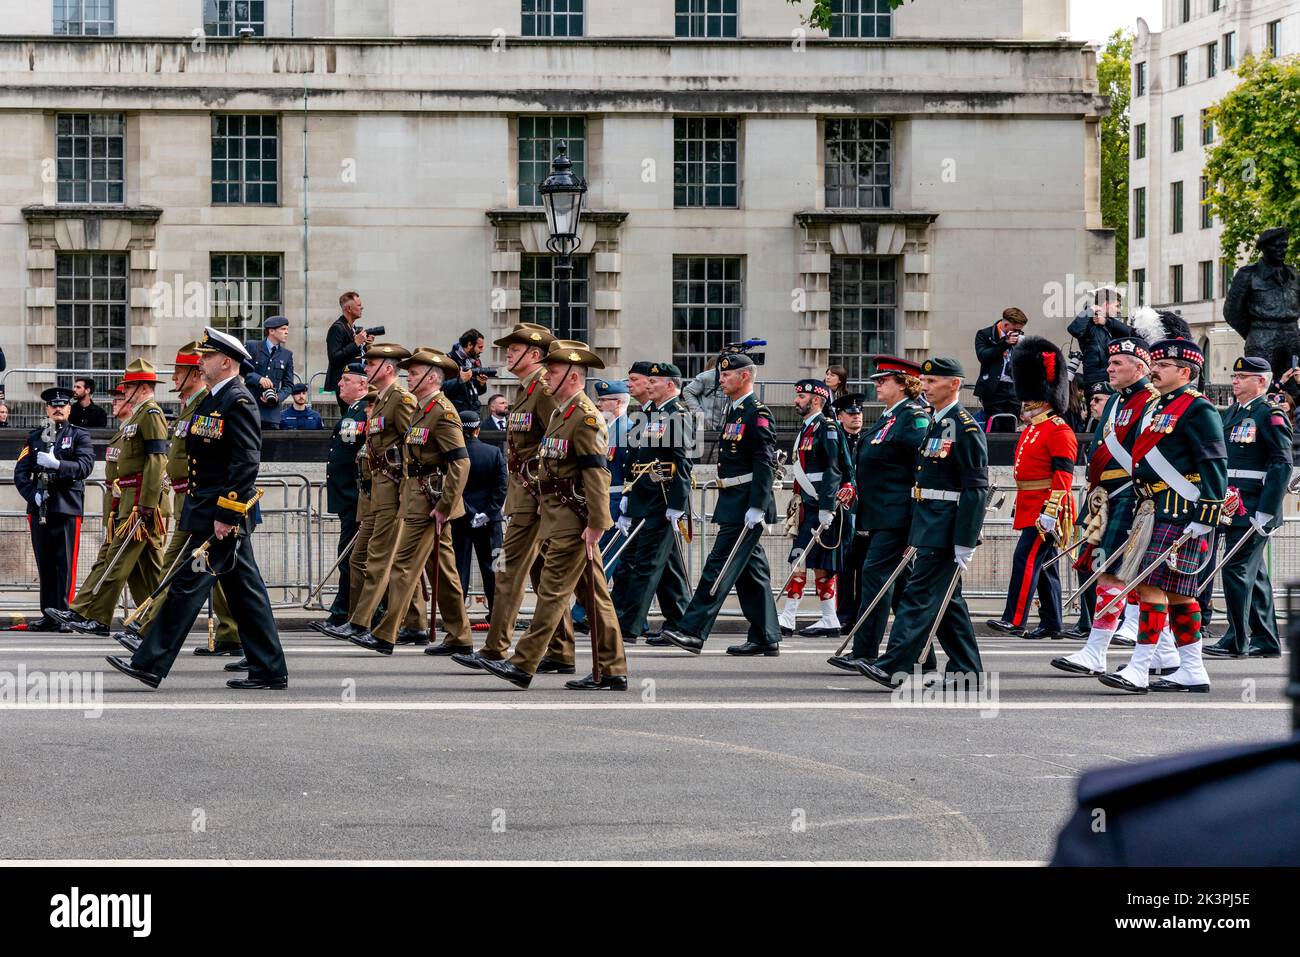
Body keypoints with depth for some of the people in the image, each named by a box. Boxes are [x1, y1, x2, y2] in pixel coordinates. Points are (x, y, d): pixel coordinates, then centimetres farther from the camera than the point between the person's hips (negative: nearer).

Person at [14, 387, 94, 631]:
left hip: (67, 509, -3)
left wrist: (56, 464, -22)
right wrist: (32, 494, -7)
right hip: (39, 509, 3)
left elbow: (85, 466, -8)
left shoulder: (79, 435, 8)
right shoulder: (35, 437, 16)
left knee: (65, 564, -5)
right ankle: (49, 615, 8)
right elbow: (20, 472, 10)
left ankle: (63, 616, -4)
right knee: (45, 564, 5)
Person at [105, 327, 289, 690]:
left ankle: (151, 664, -6)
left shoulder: (238, 402, -14)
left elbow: (247, 462, -22)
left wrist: (226, 515, -24)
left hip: (221, 512, -10)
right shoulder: (213, 399, 17)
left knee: (189, 583, -8)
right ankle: (269, 670, 11)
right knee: (244, 590, 9)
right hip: (209, 510, 10)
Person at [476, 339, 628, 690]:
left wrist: (595, 525, -24)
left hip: (573, 524, -10)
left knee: (552, 591, -8)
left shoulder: (586, 417, -14)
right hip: (563, 520, 10)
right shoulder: (561, 414, 18)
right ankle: (611, 672, 11)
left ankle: (523, 665, -7)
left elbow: (597, 474, -20)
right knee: (594, 595, 9)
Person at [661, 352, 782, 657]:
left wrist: (757, 507, -23)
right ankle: (765, 638, 14)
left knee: (720, 564, -11)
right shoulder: (733, 410, 17)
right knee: (751, 571, 10)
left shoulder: (757, 413, -12)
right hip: (732, 503, 10)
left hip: (746, 506, -10)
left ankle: (693, 631, -13)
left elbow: (765, 463, -18)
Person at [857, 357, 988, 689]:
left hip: (945, 530, -10)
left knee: (921, 594, -11)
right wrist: (917, 536, 19)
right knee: (946, 599, 11)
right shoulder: (935, 425, 16)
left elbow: (976, 489, -16)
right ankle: (967, 670, 16)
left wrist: (965, 544, -21)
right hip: (928, 526, 10)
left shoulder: (966, 428, -12)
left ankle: (894, 667, -13)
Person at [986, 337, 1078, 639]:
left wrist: (1050, 513, -24)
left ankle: (1014, 620, -20)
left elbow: (1063, 476, -18)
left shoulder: (1059, 432, -11)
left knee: (1026, 558, -16)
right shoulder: (1030, 431, 18)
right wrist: (1020, 509, 25)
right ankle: (1051, 624, 16)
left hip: (1045, 509, -10)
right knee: (1044, 565, 12)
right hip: (1029, 509, 10)